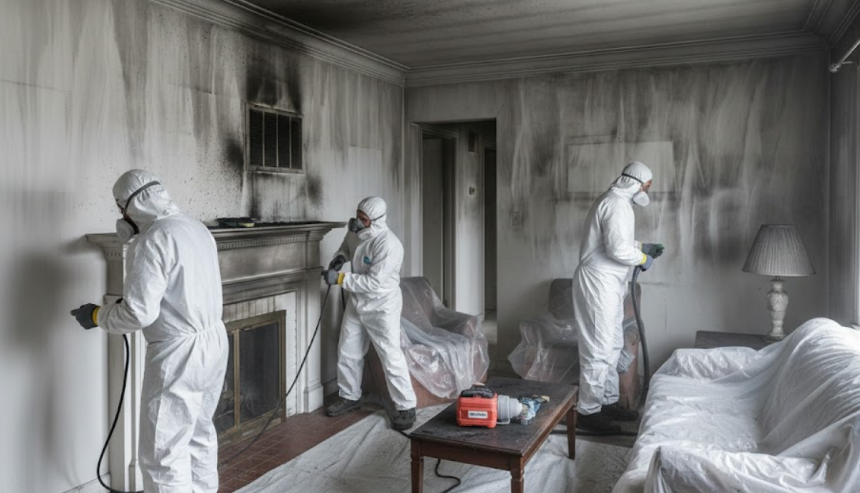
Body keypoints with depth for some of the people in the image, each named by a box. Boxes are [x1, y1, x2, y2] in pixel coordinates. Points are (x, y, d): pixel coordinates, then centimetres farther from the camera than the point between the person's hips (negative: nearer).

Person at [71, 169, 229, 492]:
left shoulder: (152, 241, -19)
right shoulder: (197, 229, 9)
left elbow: (139, 313, -22)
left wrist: (96, 316, -4)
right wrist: (136, 296, 20)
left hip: (179, 353, -9)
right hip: (213, 341, 9)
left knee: (164, 453, 1)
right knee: (199, 432, 22)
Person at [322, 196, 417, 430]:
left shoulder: (388, 245, -29)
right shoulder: (356, 231, -5)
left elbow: (374, 282, -30)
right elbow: (347, 245, 20)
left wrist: (340, 278, -28)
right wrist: (340, 256, -2)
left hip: (382, 306, -8)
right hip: (357, 302, 8)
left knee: (391, 356, -5)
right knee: (347, 352, 15)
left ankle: (406, 408, 7)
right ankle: (349, 397, 34)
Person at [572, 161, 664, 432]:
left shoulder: (613, 200, 17)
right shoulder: (618, 204, -17)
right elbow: (618, 249, -24)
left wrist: (643, 246, 21)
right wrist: (643, 258, -7)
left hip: (607, 284, 11)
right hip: (599, 283, -11)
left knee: (612, 345, 17)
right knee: (598, 349, -5)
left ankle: (608, 402, 27)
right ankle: (588, 411, 3)